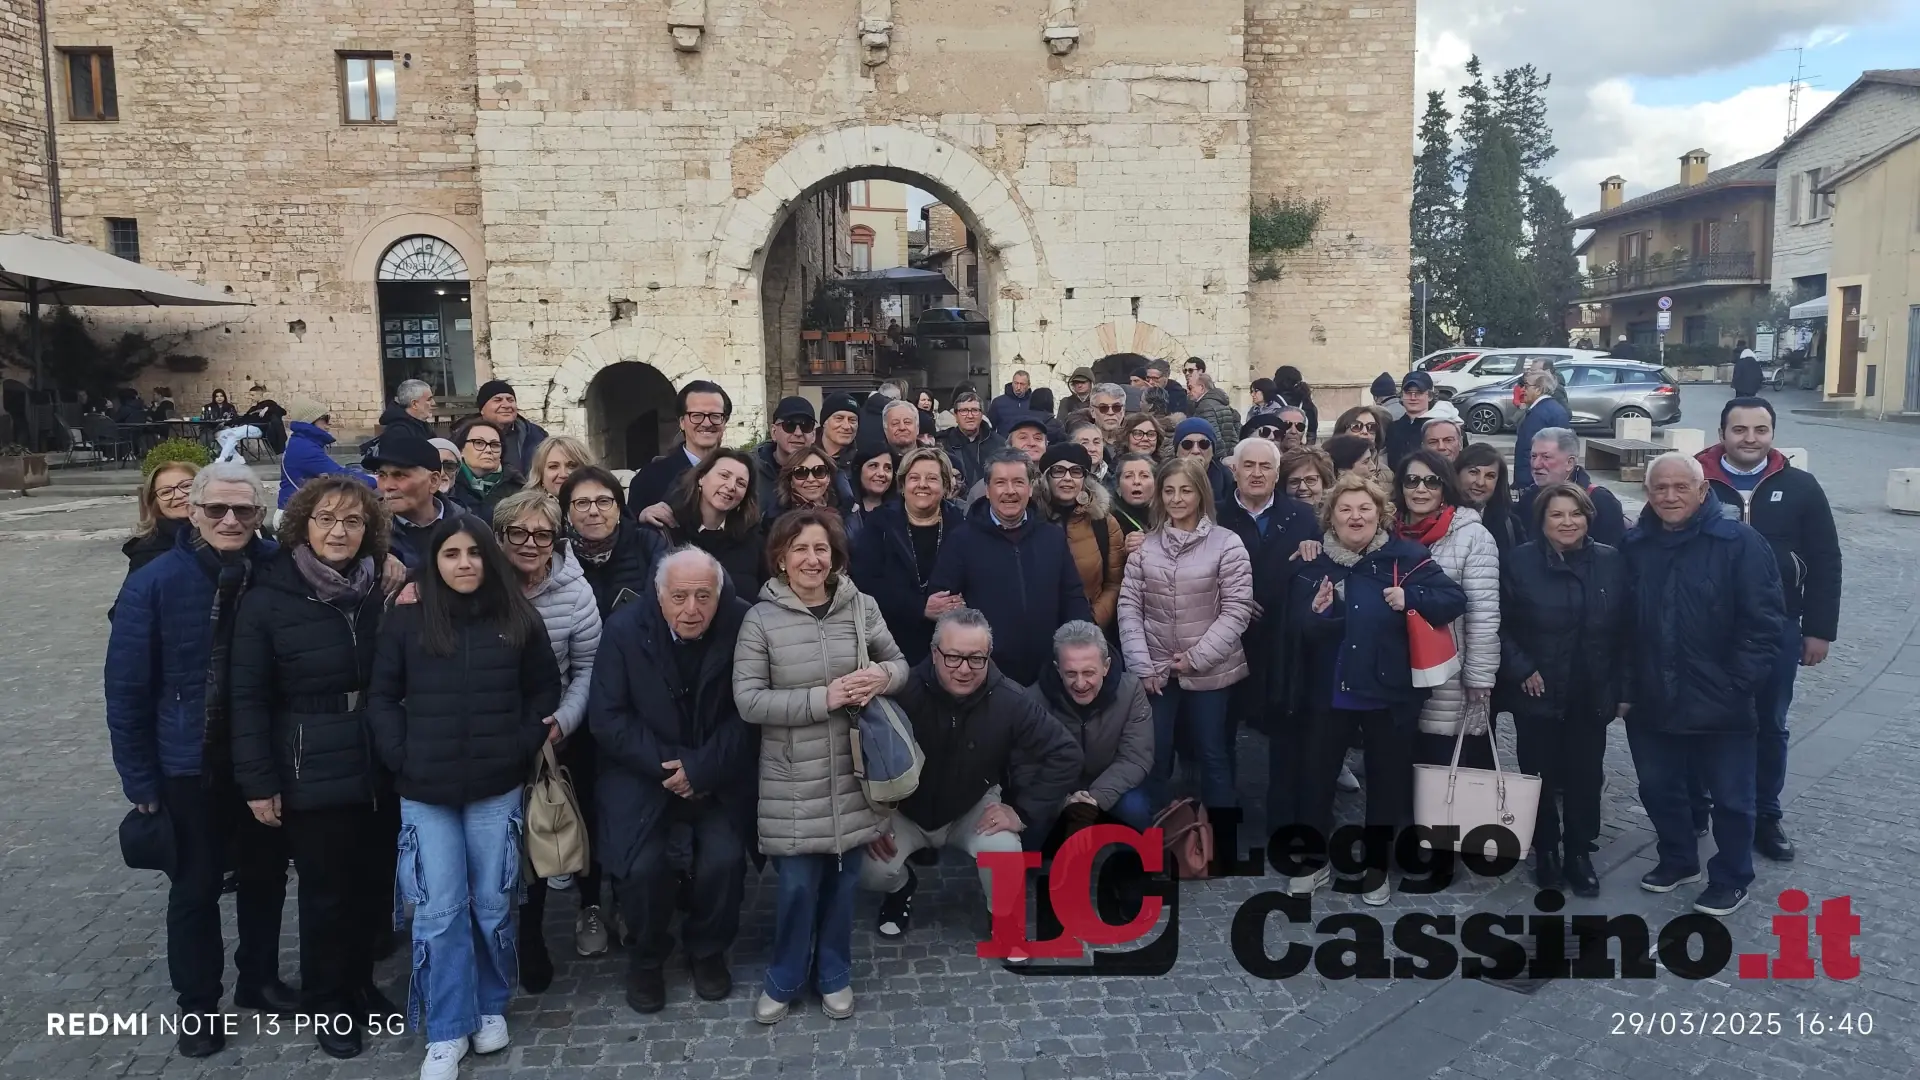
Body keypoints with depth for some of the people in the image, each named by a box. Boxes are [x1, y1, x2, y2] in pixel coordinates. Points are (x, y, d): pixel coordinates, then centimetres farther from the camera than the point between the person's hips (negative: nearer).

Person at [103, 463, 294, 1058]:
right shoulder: (154, 582, -13)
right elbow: (127, 688, -8)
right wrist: (139, 777, -6)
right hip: (191, 763, -2)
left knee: (266, 875, 17)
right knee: (196, 885, 13)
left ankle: (259, 978, 38)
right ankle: (198, 1004, 31)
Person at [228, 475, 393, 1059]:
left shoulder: (381, 594, 3)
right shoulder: (268, 598, -9)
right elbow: (248, 697, -9)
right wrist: (258, 781, -10)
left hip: (378, 772, 4)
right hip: (311, 776, -4)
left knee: (374, 886, 12)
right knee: (326, 892, 6)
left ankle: (359, 983, 35)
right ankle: (326, 1005, 27)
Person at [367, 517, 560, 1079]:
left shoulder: (518, 620, 2)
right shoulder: (406, 621, -1)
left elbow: (545, 689, 9)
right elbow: (382, 698, 3)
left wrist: (524, 747, -1)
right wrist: (400, 759, -7)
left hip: (496, 788, 1)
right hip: (424, 791, -1)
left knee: (493, 904, 9)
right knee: (438, 911, 1)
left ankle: (491, 1008, 29)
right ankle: (446, 1032, 12)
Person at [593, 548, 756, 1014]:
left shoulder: (742, 626, -12)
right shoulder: (624, 629, -10)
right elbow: (607, 717, -9)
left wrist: (702, 769, -18)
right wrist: (665, 765, -17)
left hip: (718, 773, 0)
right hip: (642, 770, 0)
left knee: (725, 858, -18)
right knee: (641, 865, -18)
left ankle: (708, 950, 13)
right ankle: (646, 957, 13)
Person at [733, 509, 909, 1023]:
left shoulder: (862, 607, -1)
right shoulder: (761, 619, -8)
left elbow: (899, 663, 9)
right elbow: (748, 700, -13)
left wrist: (882, 677, -15)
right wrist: (822, 698, -21)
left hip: (853, 770, 2)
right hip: (793, 778, -2)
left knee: (842, 877, 14)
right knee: (797, 883, 3)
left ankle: (834, 974, 35)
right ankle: (784, 980, 28)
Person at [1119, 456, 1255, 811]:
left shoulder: (1227, 543, -7)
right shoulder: (1145, 544, 3)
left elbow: (1236, 610, -9)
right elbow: (1129, 606, 1)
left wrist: (1197, 657, -13)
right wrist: (1141, 664, -7)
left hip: (1210, 672, -2)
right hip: (1156, 671, 3)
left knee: (1213, 756, 9)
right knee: (1154, 758, 11)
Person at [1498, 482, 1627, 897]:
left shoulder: (1610, 562, 1)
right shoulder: (1518, 561, -6)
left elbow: (1623, 628, 4)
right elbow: (1498, 625, -5)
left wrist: (1621, 686, 0)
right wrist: (1521, 670, -13)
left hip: (1592, 694, 2)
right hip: (1537, 693, -2)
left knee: (1585, 776, 8)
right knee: (1540, 775, 8)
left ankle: (1579, 853, 24)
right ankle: (1545, 850, 25)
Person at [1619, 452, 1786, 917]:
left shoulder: (1739, 543, -10)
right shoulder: (1635, 547, 3)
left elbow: (1764, 622, -11)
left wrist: (1739, 685, -15)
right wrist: (1626, 687, 2)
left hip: (1720, 704, -4)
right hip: (1652, 702, 4)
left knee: (1730, 796, 10)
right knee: (1658, 788, 16)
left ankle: (1731, 879, 28)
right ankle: (1678, 860, 38)